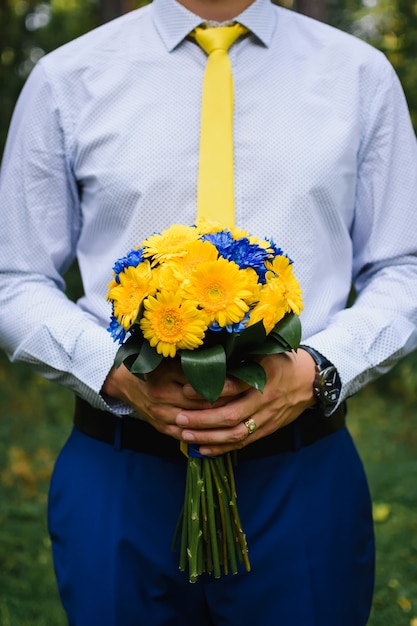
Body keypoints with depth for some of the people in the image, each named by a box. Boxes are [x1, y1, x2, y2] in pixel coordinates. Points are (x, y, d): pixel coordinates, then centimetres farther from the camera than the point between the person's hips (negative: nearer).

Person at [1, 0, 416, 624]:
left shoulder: (362, 74, 5)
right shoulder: (66, 79, 2)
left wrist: (314, 372, -14)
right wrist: (115, 371, -15)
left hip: (305, 478, 1)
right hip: (118, 480, 0)